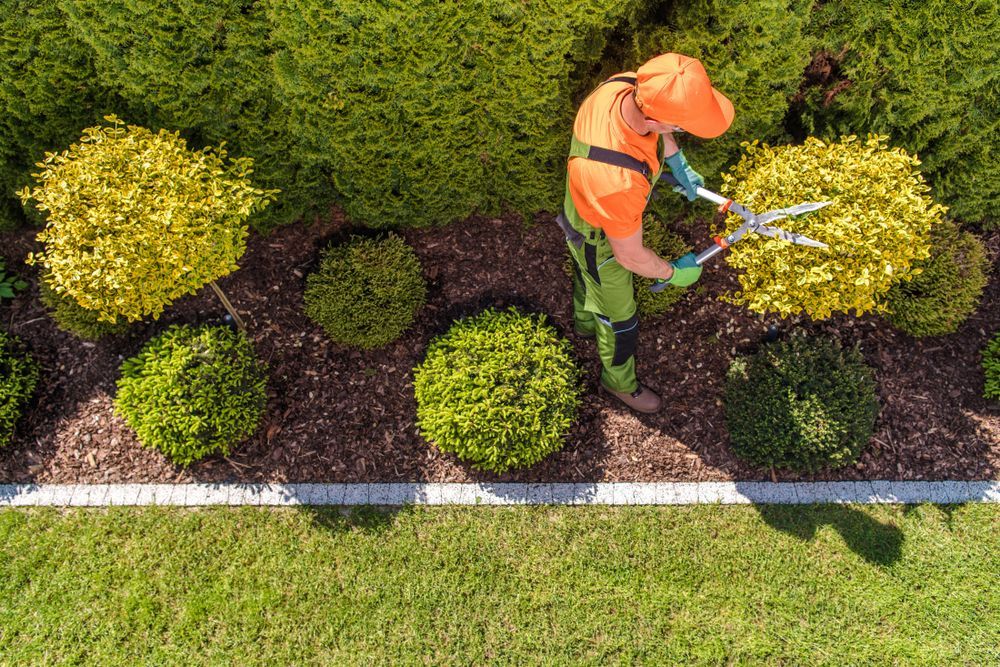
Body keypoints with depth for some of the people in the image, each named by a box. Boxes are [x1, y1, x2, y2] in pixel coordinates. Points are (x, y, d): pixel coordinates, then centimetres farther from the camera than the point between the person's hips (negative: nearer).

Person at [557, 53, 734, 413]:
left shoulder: (629, 84, -29)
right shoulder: (618, 182, -49)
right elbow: (630, 256, -30)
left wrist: (677, 161, -1)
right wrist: (672, 272, -12)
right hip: (600, 241, -7)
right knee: (619, 318, 20)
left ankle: (586, 322, 69)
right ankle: (619, 381, 51)